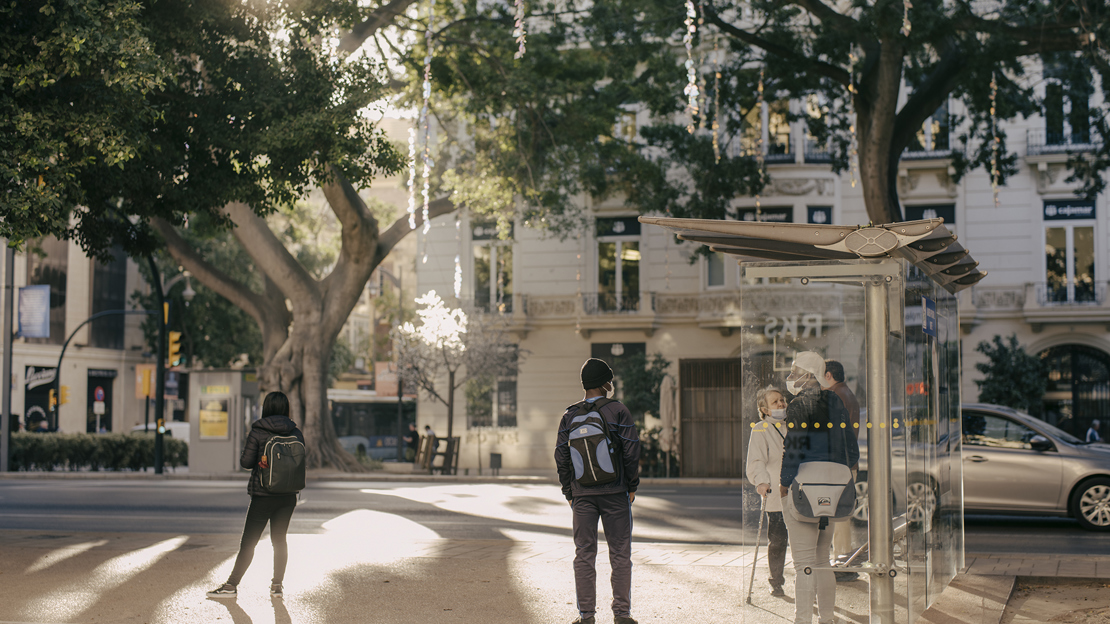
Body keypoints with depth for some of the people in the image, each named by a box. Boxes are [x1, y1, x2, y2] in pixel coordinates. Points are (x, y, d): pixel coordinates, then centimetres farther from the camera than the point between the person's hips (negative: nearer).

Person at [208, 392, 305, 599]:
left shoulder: (257, 432, -10)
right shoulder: (296, 433, 1)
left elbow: (246, 461, -7)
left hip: (263, 496, -4)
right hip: (288, 496, 4)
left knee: (248, 542, 1)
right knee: (279, 539, 13)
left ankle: (231, 585, 5)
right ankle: (277, 585, 13)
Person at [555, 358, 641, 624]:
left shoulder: (570, 416, 3)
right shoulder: (618, 410, -5)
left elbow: (561, 456, 3)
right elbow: (631, 451, -8)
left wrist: (569, 492, 11)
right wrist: (632, 487, 2)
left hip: (582, 494, 2)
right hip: (615, 492, -2)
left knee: (584, 555, 6)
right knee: (620, 554, 5)